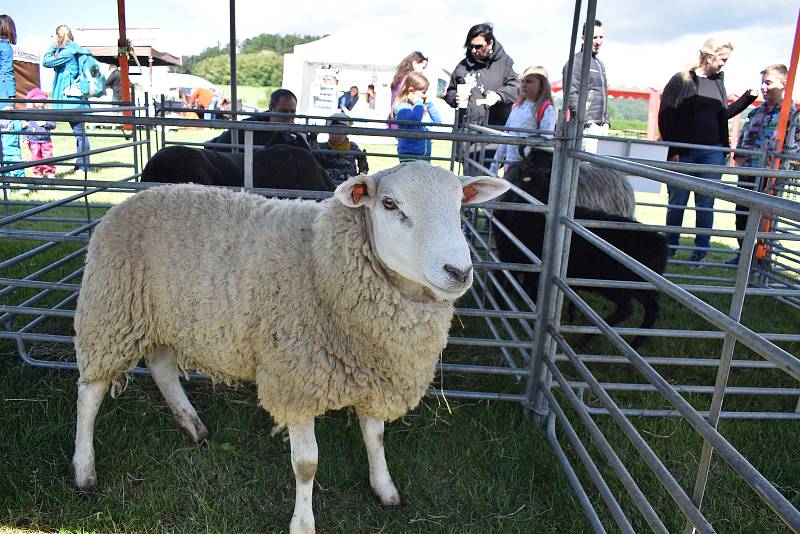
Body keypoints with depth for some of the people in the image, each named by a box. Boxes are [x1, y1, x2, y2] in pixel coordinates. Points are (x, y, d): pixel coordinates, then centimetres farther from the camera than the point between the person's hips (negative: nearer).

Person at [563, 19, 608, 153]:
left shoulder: (600, 64, 24)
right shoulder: (576, 61, -3)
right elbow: (572, 95, -14)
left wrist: (606, 122, 15)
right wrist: (589, 122, -18)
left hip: (602, 127, 8)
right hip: (586, 127, -8)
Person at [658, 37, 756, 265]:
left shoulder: (718, 81, 12)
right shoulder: (681, 80, -3)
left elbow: (724, 114, 23)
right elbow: (665, 116, -6)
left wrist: (748, 98, 13)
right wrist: (673, 150, -10)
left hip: (713, 153, 4)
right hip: (684, 153, -4)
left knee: (706, 204, 4)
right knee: (677, 201, 4)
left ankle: (700, 251, 13)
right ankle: (670, 248, 18)